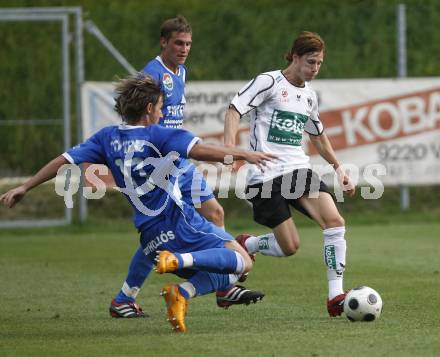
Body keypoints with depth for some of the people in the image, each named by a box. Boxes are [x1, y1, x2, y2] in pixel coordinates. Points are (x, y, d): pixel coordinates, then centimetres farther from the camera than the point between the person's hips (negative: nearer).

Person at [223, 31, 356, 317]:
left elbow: (318, 135, 31)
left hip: (299, 170, 6)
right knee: (290, 247, -8)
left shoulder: (309, 95, 16)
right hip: (266, 174, -6)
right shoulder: (269, 82, -5)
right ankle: (244, 246, 25)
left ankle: (336, 296, -12)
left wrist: (338, 168, 30)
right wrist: (230, 147, -27)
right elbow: (235, 110, -11)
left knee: (334, 221, -17)